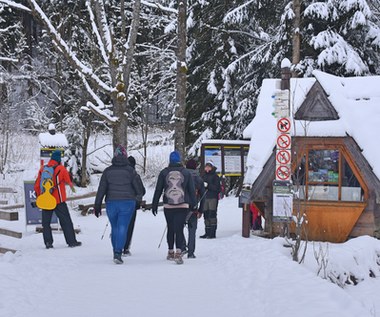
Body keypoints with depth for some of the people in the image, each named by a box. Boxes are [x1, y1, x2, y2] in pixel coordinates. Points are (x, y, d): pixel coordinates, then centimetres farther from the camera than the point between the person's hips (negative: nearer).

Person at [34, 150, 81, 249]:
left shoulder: (42, 169, 4)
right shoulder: (61, 168, -7)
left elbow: (37, 185, 7)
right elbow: (69, 180, 6)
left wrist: (39, 196, 20)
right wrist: (72, 187, 28)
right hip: (58, 200, -3)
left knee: (46, 222, 10)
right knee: (66, 221, 5)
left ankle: (48, 242, 5)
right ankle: (71, 241, 6)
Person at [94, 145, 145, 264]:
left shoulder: (108, 171, 1)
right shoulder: (130, 171, -5)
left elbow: (101, 190, 1)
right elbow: (140, 189, -2)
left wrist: (97, 205, 7)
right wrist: (138, 197, 20)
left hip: (111, 203, 2)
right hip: (127, 203, -2)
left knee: (114, 228, 16)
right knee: (122, 228, -4)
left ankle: (116, 252, 23)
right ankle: (118, 253, -16)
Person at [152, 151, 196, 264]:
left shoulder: (164, 173, 4)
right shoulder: (186, 173, 4)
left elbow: (158, 190, 5)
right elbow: (192, 190, 6)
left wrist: (154, 205, 11)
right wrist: (193, 204, 12)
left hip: (168, 206, 1)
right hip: (183, 206, -1)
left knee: (170, 229, 15)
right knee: (179, 229, -6)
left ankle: (170, 252, 24)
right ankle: (178, 253, -23)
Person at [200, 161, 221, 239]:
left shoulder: (215, 176, -2)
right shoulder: (204, 176, 15)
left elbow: (217, 188, -10)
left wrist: (208, 185, -19)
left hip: (213, 198, -6)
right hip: (205, 197, 6)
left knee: (212, 214, -9)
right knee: (206, 215, 6)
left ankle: (213, 233, -8)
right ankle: (207, 233, 11)